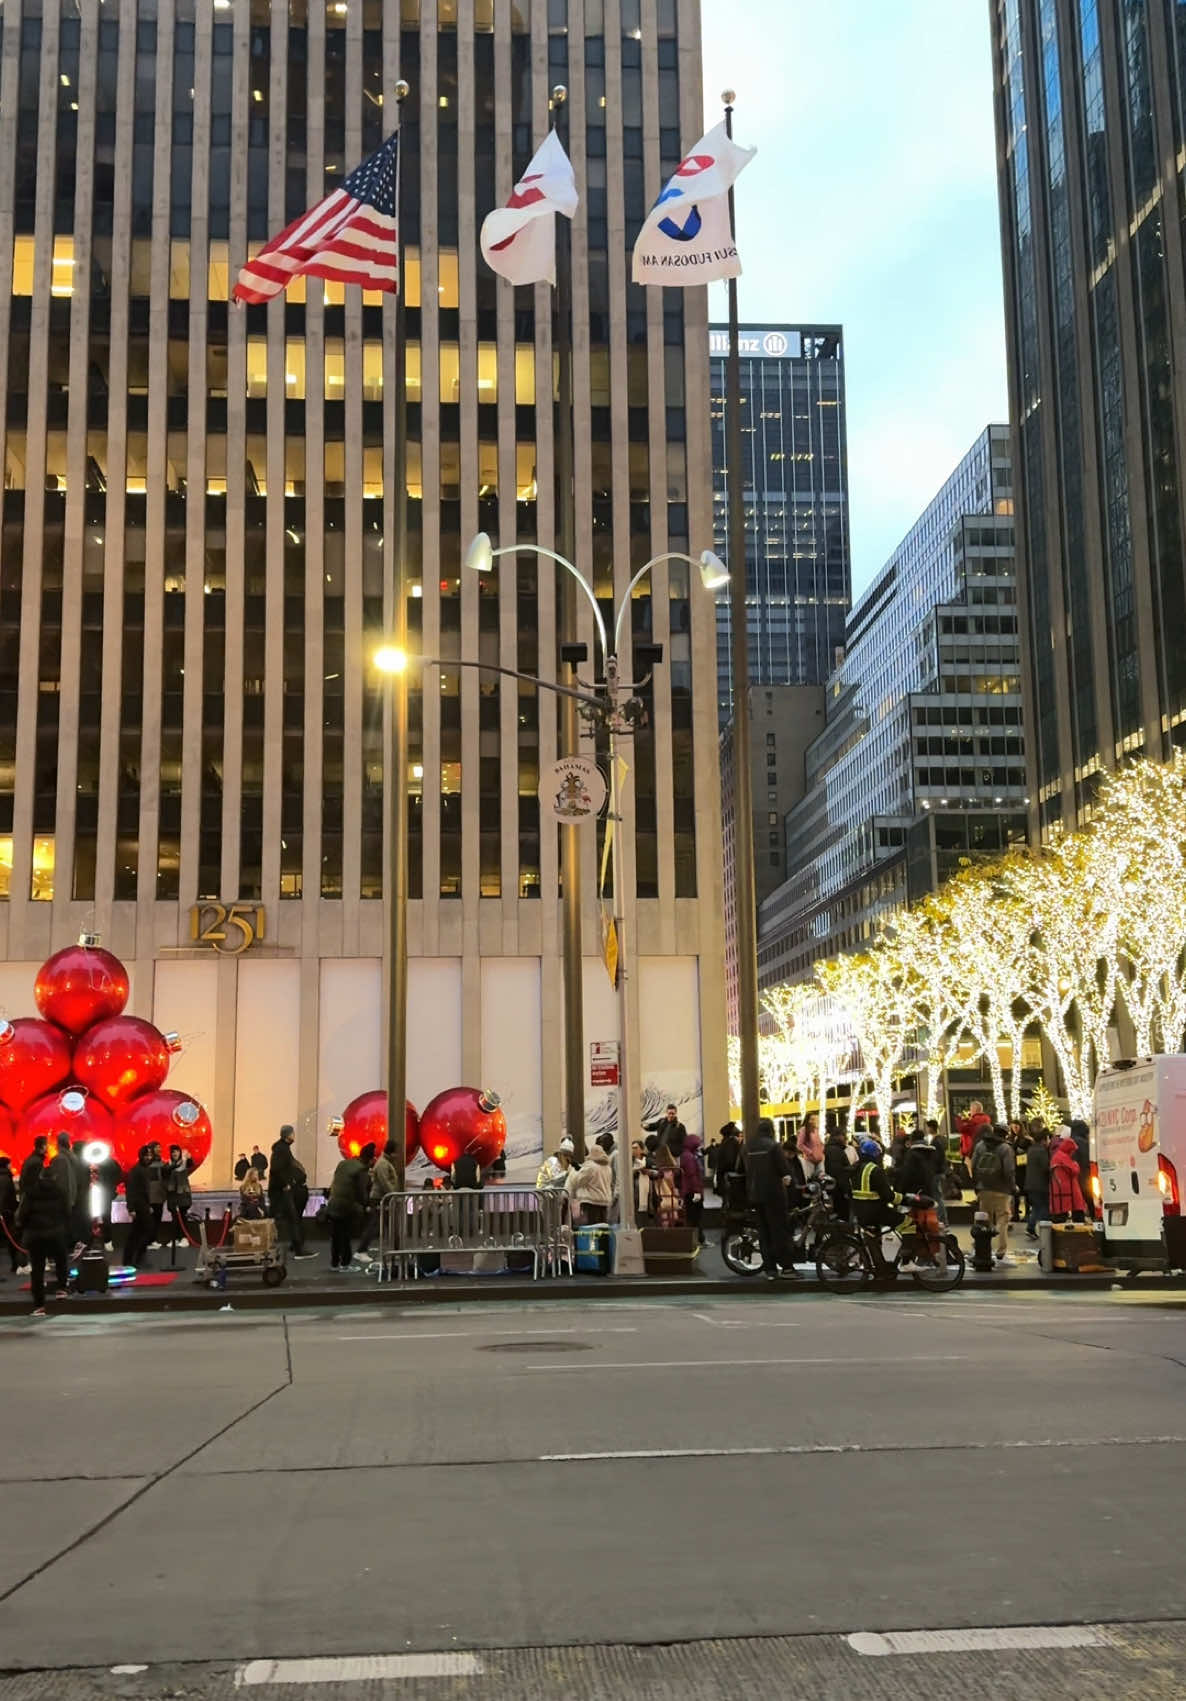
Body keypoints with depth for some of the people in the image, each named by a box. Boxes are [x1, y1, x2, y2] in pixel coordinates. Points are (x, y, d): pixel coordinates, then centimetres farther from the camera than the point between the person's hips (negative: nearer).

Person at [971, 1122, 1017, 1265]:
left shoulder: (980, 1145, 6)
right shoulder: (1005, 1149, -9)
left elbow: (974, 1167, 8)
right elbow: (1009, 1171, -14)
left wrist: (976, 1187, 14)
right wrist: (1012, 1187, -4)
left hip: (984, 1189, 5)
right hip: (1001, 1190, -5)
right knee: (1002, 1220, -2)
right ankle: (1001, 1254, -8)